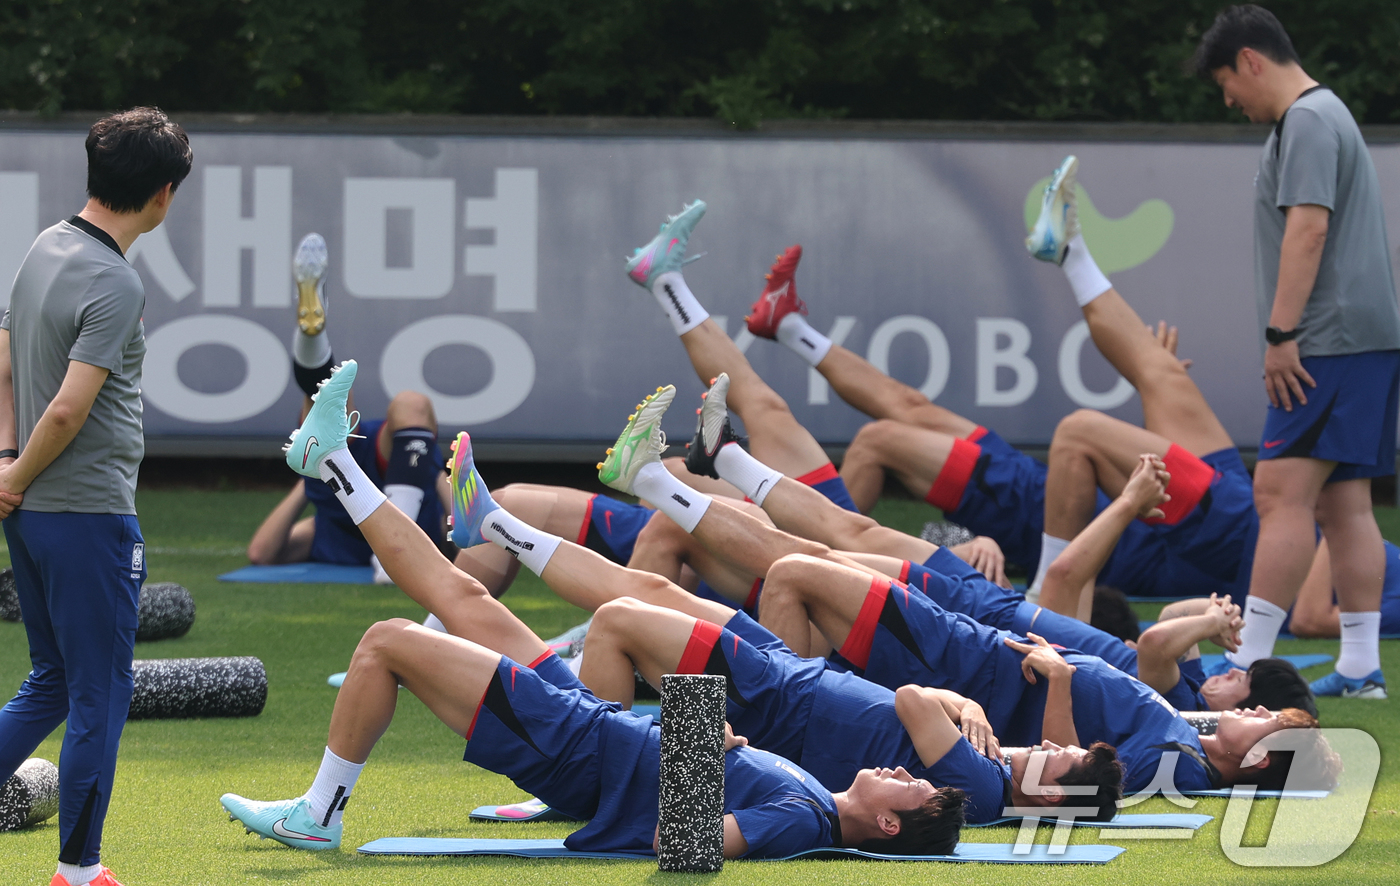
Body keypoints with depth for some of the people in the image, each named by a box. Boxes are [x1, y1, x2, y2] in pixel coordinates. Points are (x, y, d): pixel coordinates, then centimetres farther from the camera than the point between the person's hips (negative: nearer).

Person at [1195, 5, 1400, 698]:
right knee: (1343, 504, 8)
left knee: (1282, 494, -13)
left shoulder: (1307, 122, -10)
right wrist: (1288, 334, 24)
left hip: (1332, 345, -11)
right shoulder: (1325, 116, 23)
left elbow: (1308, 229, -19)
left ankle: (1248, 662, -17)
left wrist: (1280, 334, -21)